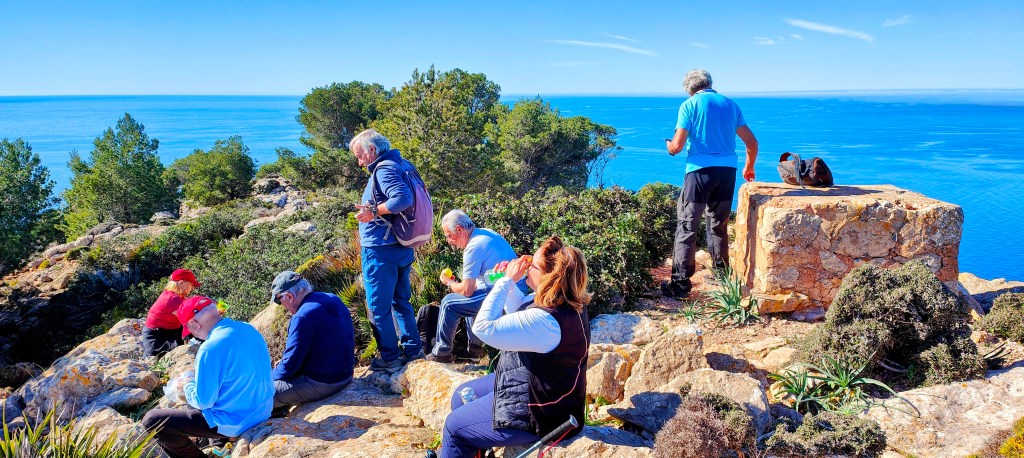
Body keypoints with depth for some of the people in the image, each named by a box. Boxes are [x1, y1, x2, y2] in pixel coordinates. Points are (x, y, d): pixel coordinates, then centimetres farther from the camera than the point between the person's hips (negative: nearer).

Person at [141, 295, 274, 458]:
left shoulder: (210, 348, -25)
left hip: (234, 422, -8)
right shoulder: (250, 329, -2)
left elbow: (203, 402, -17)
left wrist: (187, 385, 2)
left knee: (151, 420, 3)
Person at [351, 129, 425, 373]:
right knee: (401, 301, 19)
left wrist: (374, 211, -21)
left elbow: (403, 198, -32)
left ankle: (389, 358, 9)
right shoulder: (403, 164, 12)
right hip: (402, 249, 10)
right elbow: (410, 196, 16)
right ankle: (414, 351, 24)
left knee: (378, 307, 2)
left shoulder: (384, 169, -17)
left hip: (381, 250, -9)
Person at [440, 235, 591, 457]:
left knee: (454, 427, 4)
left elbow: (483, 327, -32)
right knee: (461, 397, 23)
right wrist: (507, 281, -5)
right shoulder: (565, 302, -5)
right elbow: (518, 310, 13)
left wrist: (507, 280, -25)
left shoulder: (547, 321, -36)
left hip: (538, 415, -10)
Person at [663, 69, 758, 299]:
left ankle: (681, 282, -5)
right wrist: (749, 167, 30)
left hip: (700, 170, -5)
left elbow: (678, 145, -7)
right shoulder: (730, 104, 15)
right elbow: (752, 142, 15)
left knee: (687, 225, -1)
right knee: (719, 225, 18)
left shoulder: (689, 105, 1)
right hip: (728, 170, 5)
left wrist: (669, 146, 17)